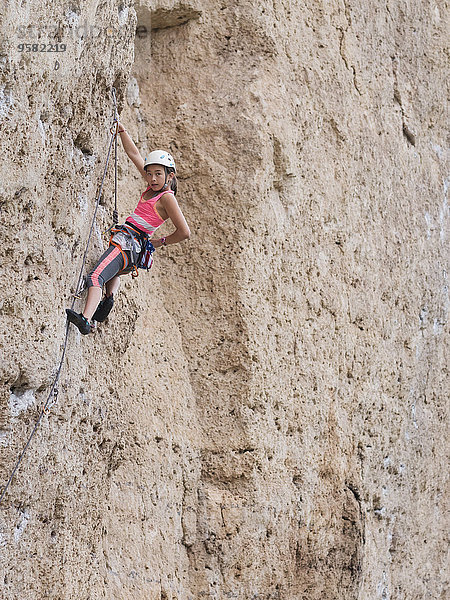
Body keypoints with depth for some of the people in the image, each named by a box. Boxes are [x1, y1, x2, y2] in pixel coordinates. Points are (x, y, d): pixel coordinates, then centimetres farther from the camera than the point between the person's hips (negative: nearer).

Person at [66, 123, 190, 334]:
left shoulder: (166, 198, -10)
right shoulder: (153, 187, 14)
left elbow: (184, 232, -14)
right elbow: (134, 154, 23)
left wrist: (161, 242, -2)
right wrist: (121, 131, 23)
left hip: (129, 243, -11)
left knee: (96, 276, -29)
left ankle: (85, 318, -46)